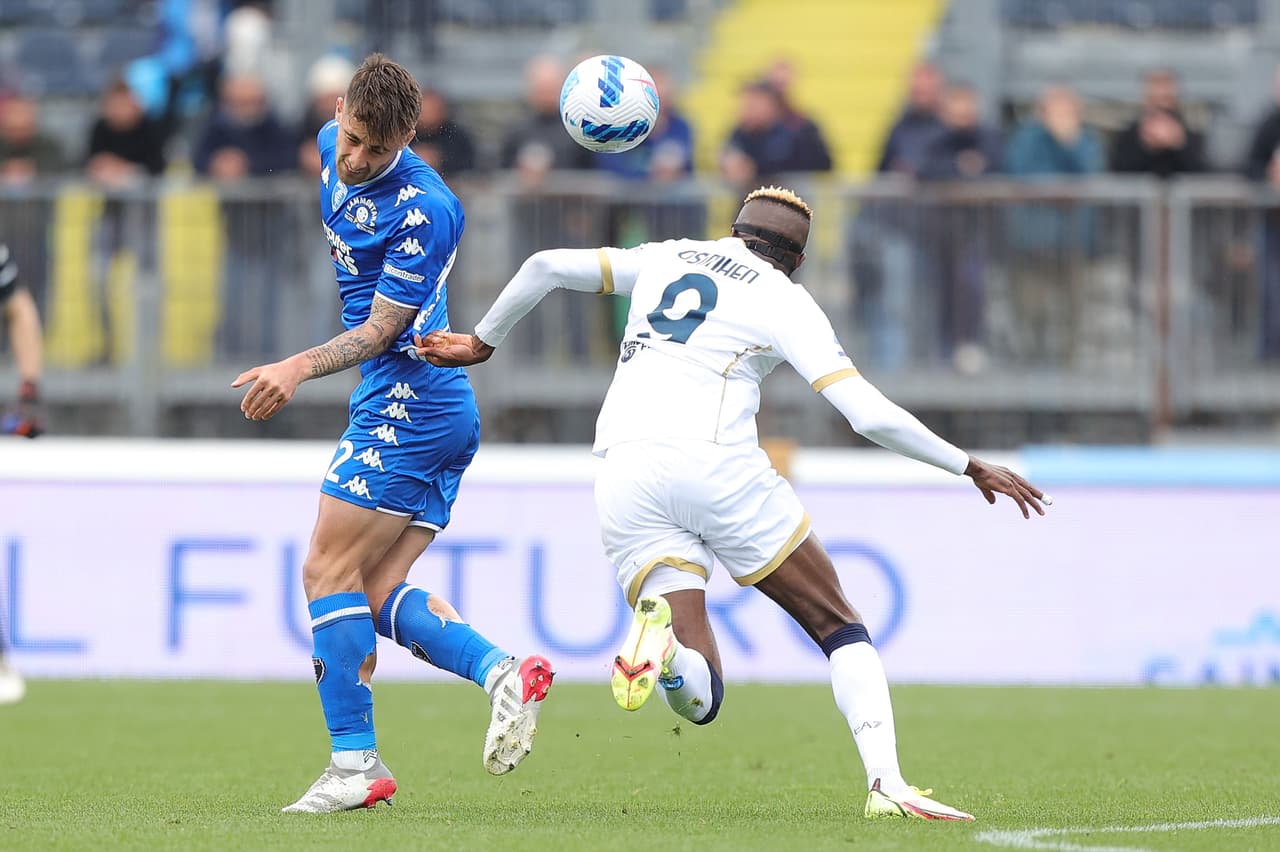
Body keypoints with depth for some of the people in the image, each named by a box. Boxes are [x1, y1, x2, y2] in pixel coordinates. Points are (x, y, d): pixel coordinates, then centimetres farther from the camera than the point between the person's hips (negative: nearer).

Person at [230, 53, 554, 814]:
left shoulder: (423, 208, -20)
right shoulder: (333, 151, 6)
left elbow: (382, 329, -19)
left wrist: (299, 369, -31)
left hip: (408, 401, -10)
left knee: (329, 572, -9)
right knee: (379, 593, 4)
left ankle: (355, 763, -10)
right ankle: (503, 670, -10)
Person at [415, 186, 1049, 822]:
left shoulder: (665, 259, 21)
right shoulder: (785, 302, 8)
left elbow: (546, 267, 18)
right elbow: (870, 415, -1)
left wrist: (484, 341, 34)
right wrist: (972, 468, 9)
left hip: (625, 477, 4)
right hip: (717, 462, -3)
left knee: (700, 698, 1)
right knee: (840, 629, 13)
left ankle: (657, 632, -34)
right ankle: (887, 785, -7)